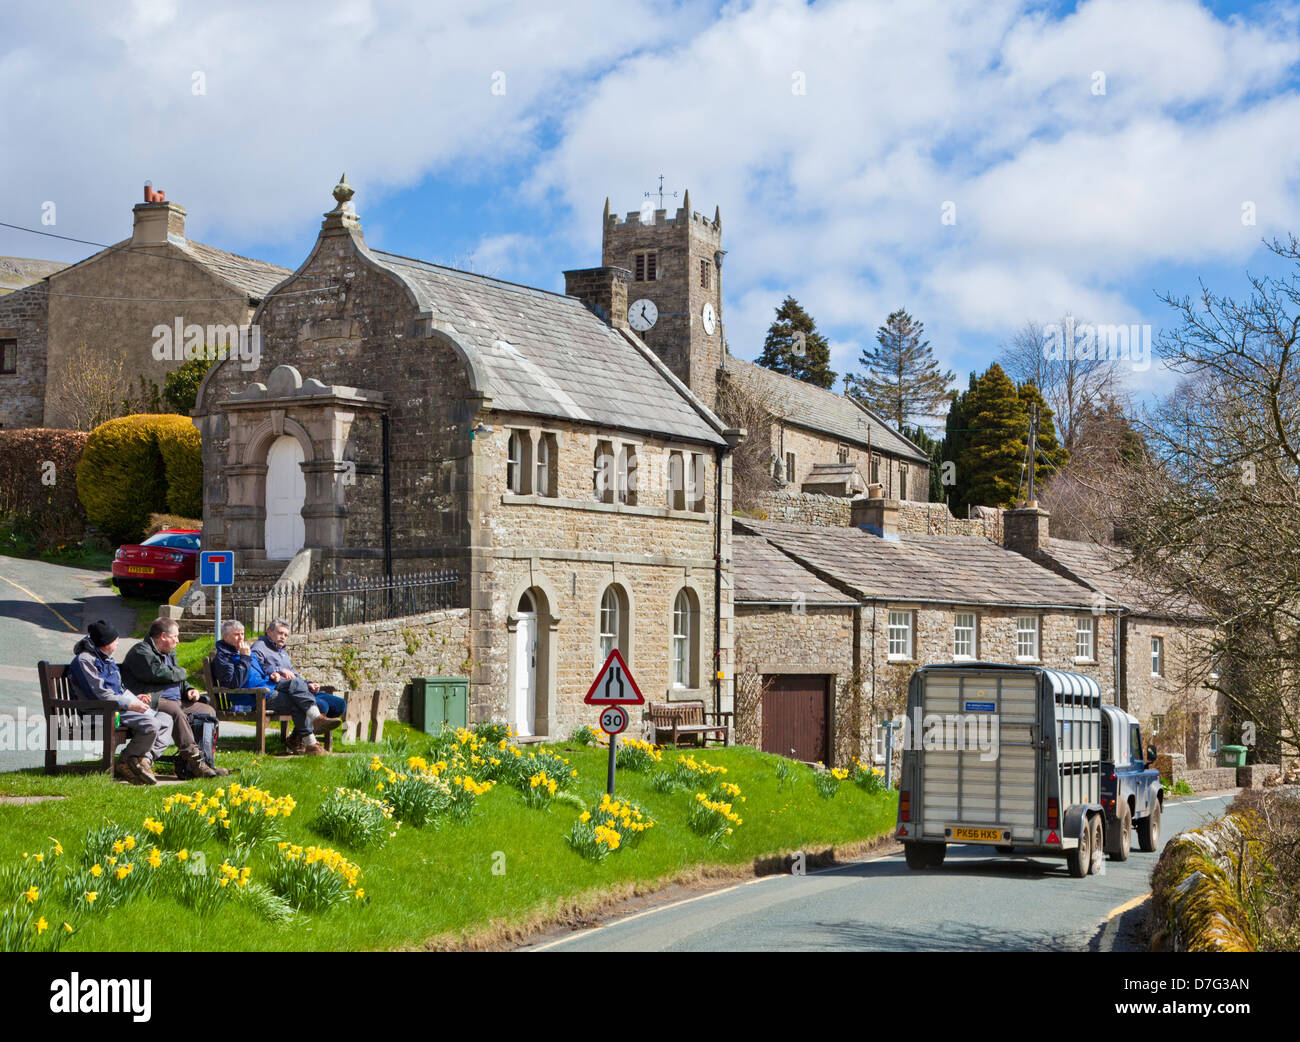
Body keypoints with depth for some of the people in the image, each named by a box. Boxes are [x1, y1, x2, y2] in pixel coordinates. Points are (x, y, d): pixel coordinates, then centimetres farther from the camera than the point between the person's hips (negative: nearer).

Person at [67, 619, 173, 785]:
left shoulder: (107, 659, 23)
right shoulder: (84, 660, -9)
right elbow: (100, 694, -17)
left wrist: (136, 699, 9)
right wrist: (131, 705, -17)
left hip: (121, 706, 10)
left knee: (165, 720, -3)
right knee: (150, 725, -28)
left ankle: (145, 759, -18)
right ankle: (124, 763, -13)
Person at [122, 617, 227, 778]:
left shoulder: (169, 654, 27)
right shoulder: (141, 652, -4)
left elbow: (180, 681, 35)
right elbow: (159, 674, -20)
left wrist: (188, 690, 11)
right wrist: (181, 673, -2)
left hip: (176, 700, 10)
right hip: (154, 701, -10)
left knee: (207, 710, -4)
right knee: (175, 711, -37)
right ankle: (197, 764, -42)